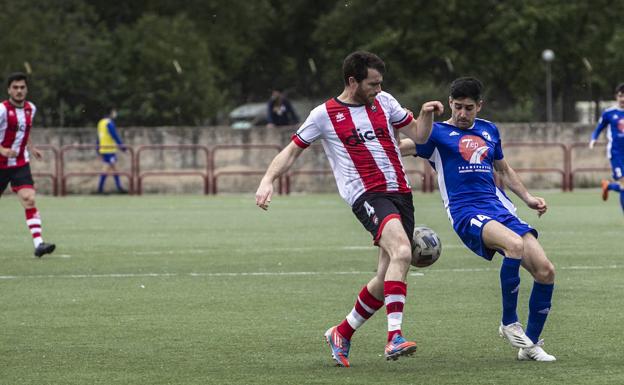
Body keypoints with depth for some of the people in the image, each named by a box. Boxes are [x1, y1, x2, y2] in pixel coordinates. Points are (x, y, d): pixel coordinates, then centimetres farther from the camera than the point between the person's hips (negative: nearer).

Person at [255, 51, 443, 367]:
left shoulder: (384, 102, 14)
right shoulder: (324, 115, 2)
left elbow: (418, 136, 19)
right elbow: (292, 150, 8)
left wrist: (427, 114, -2)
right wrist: (268, 180, -6)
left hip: (400, 194, 6)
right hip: (366, 195, -6)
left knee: (386, 280, 4)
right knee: (401, 252, -32)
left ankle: (341, 334, 26)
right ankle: (394, 338, -39)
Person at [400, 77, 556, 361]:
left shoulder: (489, 130, 21)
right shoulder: (438, 133, 6)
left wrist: (528, 198, 25)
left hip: (500, 208, 6)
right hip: (466, 212, -6)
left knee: (545, 271, -9)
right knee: (515, 244, -36)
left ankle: (531, 345, 9)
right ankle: (509, 323, -19)